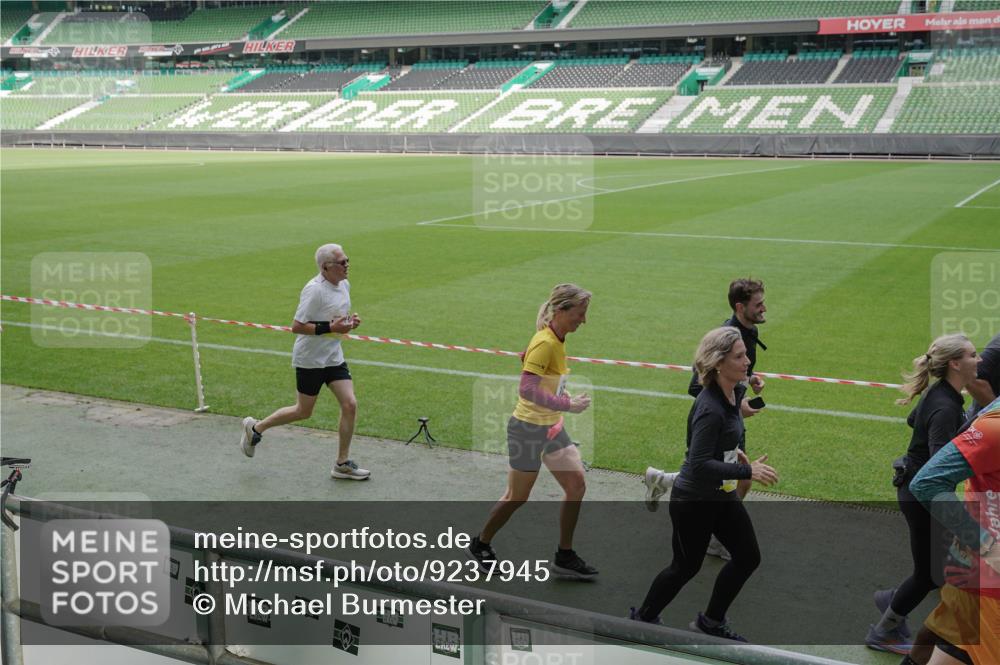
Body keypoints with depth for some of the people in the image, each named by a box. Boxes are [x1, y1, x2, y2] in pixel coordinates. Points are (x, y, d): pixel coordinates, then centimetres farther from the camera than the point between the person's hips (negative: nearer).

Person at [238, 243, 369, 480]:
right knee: (303, 412, 6)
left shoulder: (344, 285, 6)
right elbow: (296, 326, -22)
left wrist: (350, 321, 1)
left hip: (334, 357, 7)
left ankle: (343, 464, 7)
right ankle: (255, 428, 30)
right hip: (310, 359, -7)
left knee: (350, 405, -4)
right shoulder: (314, 290, -21)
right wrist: (330, 328, -28)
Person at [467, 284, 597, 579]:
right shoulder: (545, 343, -23)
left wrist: (562, 396, 10)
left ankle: (564, 556, 17)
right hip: (528, 428, -9)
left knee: (576, 485, 5)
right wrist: (568, 405, -26)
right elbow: (527, 389, -31)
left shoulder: (557, 340, 4)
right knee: (517, 497, 6)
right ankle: (480, 545, 29)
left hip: (551, 427, 9)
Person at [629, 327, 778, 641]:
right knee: (686, 566, 9)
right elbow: (699, 464, -32)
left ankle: (711, 621, 28)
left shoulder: (736, 391, -2)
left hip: (721, 494, 8)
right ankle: (643, 616, 33)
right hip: (693, 500, -8)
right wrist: (747, 471, -32)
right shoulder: (709, 408, -30)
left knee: (748, 557, 10)